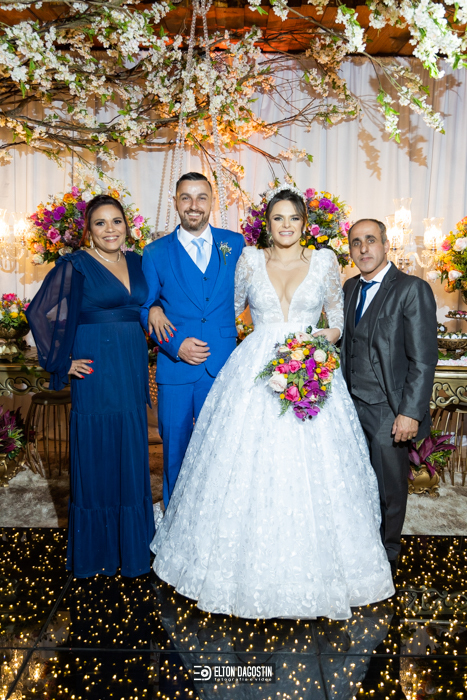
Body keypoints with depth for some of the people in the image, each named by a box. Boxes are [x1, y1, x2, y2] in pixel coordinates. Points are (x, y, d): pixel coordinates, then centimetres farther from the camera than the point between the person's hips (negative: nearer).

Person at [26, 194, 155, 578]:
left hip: (134, 371, 6)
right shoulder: (75, 265, -6)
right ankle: (96, 550, 24)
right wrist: (62, 362, -7)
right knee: (97, 457, 4)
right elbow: (41, 313, -7)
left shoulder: (136, 262, 11)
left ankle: (132, 543, 33)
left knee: (132, 456, 14)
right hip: (97, 376, -6)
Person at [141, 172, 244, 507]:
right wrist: (175, 345, -13)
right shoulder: (155, 253, 3)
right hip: (175, 368, 0)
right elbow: (145, 309, 5)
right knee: (175, 451, 11)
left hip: (223, 366, 1)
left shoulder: (235, 244, 5)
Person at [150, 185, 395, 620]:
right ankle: (248, 568, 24)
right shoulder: (250, 259, 8)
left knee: (310, 475, 2)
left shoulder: (324, 261, 7)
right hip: (254, 375, 1)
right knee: (248, 468, 3)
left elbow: (338, 319, 11)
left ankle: (311, 574, 24)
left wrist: (325, 338, -6)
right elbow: (231, 308, 19)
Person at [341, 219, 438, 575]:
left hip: (388, 412, -5)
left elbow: (423, 359, -14)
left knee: (389, 490, 11)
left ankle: (386, 556, 33)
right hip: (351, 406, 5)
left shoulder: (413, 289, -10)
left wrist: (410, 413, -18)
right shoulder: (350, 288, 11)